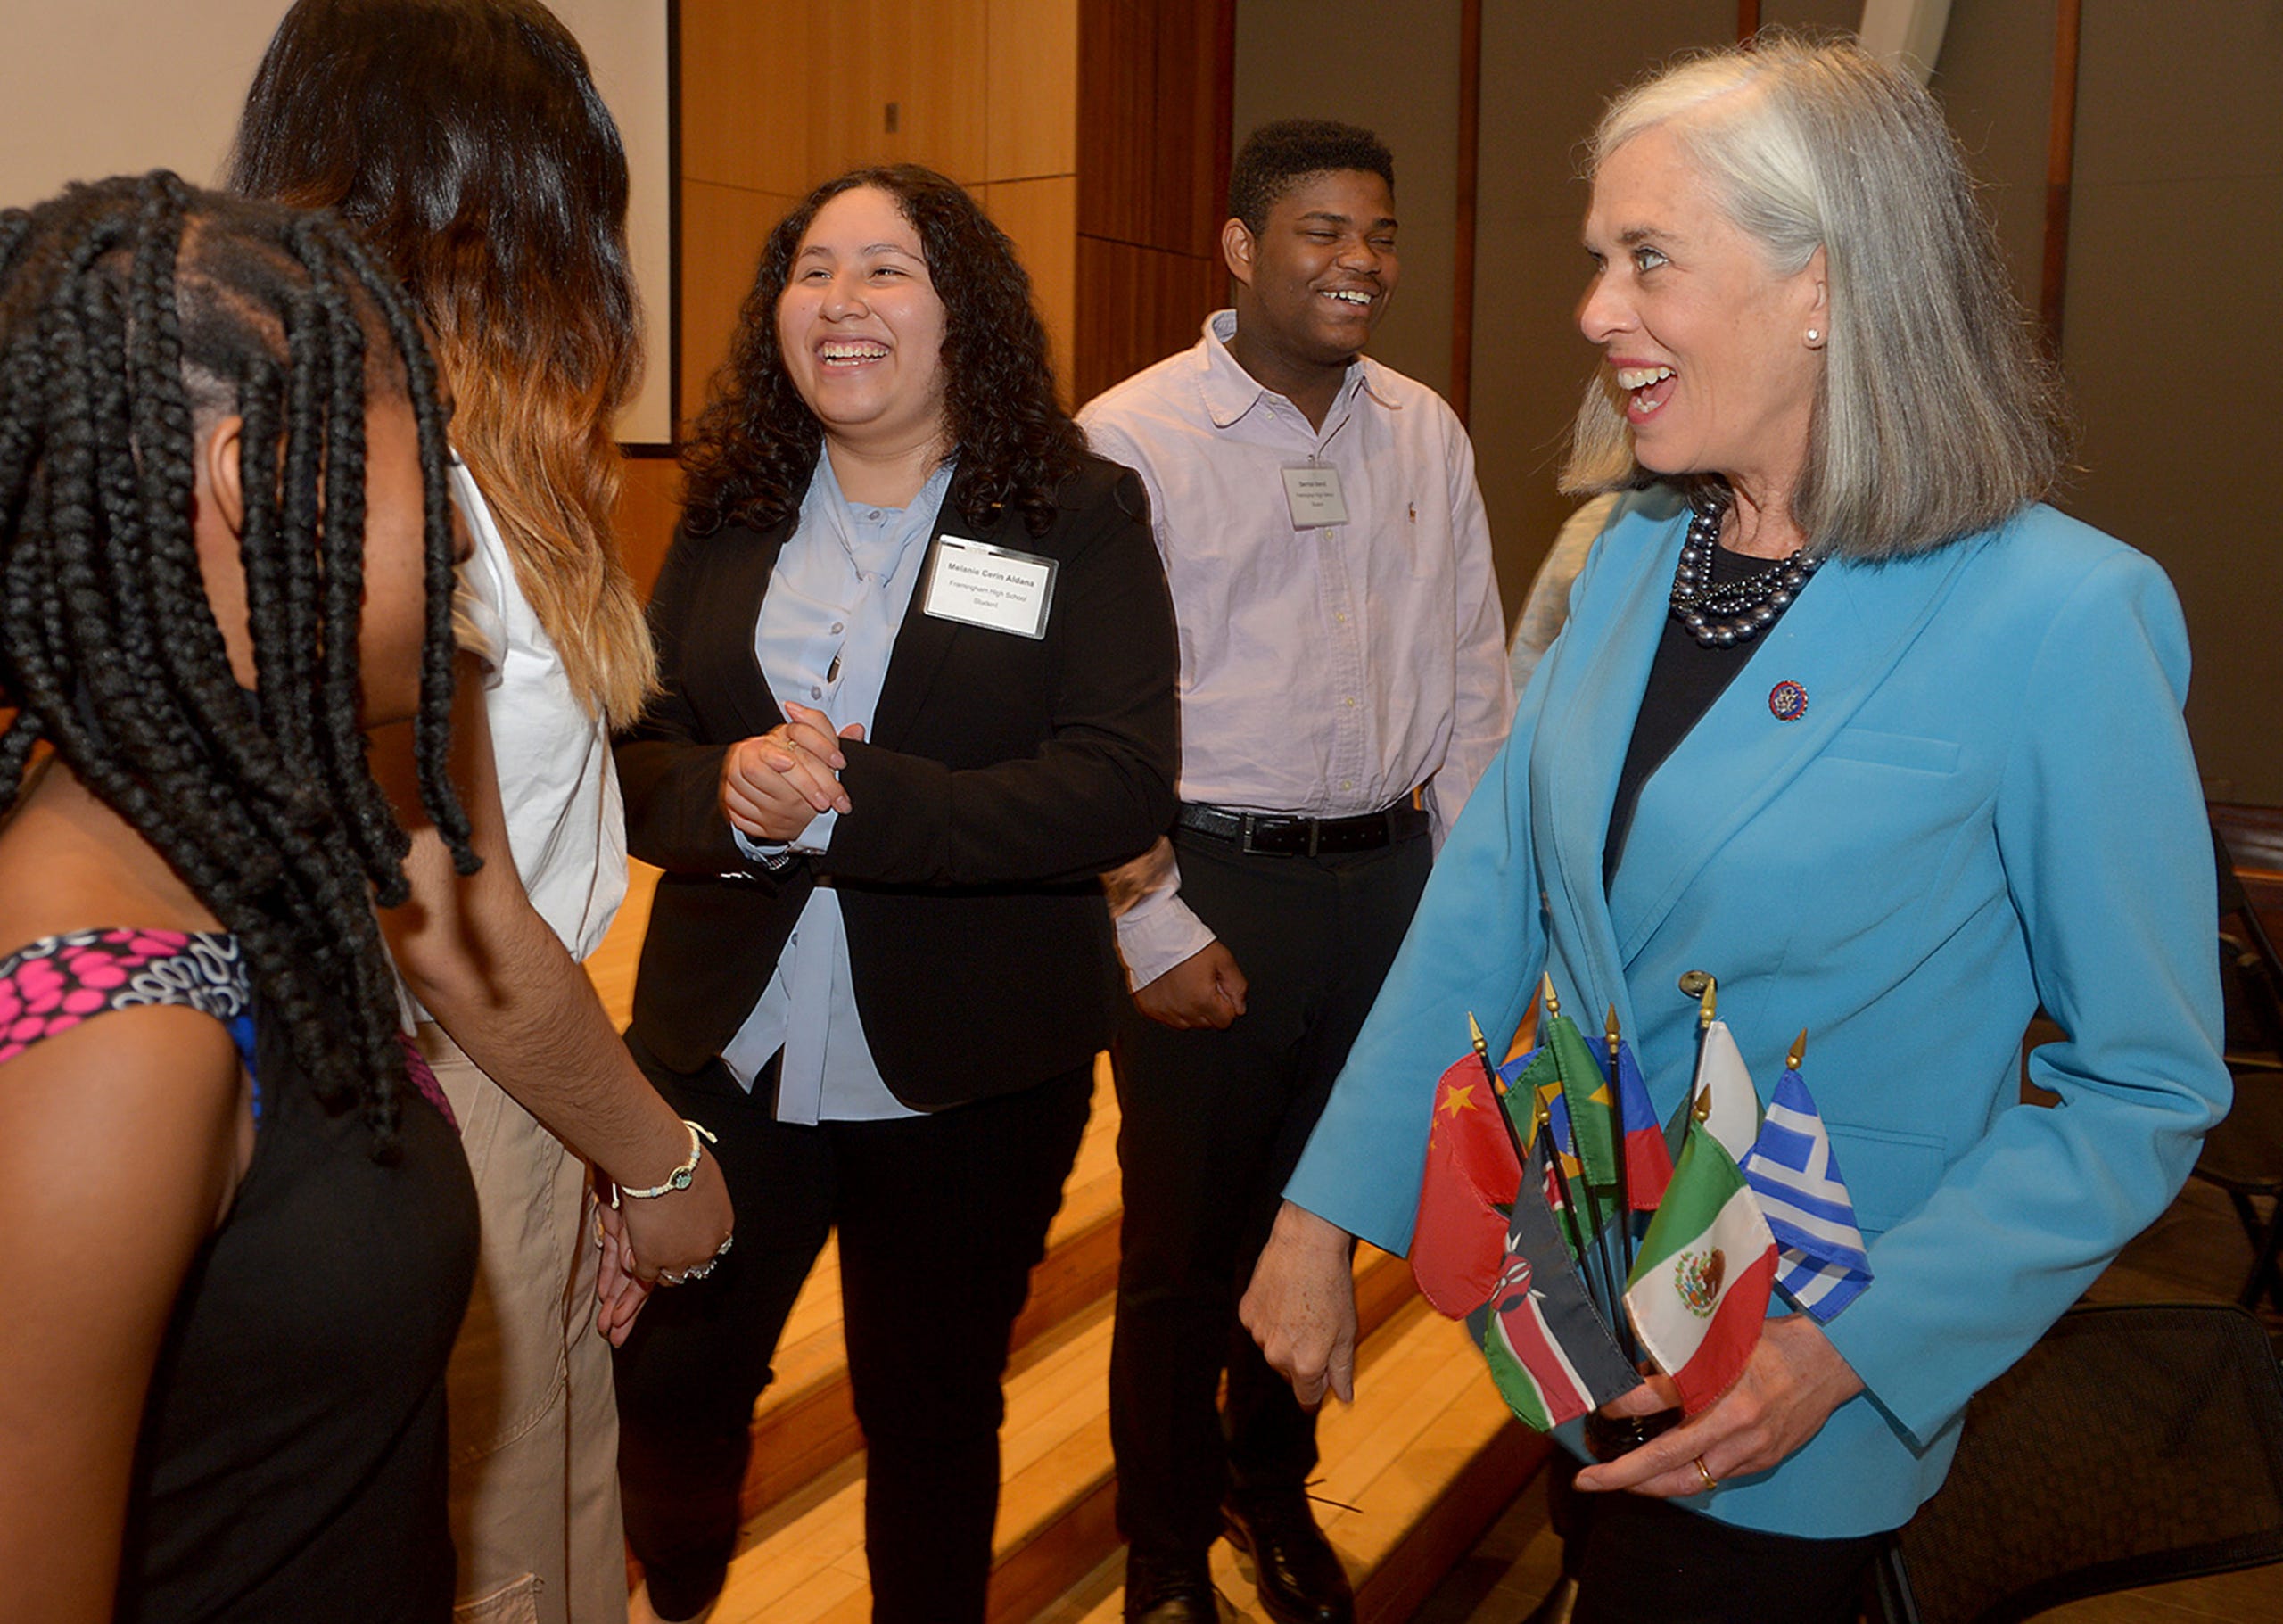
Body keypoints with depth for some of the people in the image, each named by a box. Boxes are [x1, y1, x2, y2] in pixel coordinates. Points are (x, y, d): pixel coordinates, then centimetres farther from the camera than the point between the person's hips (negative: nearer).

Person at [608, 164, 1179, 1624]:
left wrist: (848, 799, -24)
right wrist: (726, 790, -20)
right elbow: (631, 761, 4)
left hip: (968, 1074, -2)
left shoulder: (1081, 515, -5)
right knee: (667, 1390, 8)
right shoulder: (726, 518, 7)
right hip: (723, 1051, 3)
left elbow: (1124, 786, -17)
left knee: (933, 1416, 15)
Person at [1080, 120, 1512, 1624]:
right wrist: (1157, 926, -12)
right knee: (1184, 1244, 8)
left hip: (1387, 878, 5)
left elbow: (1474, 674, 12)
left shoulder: (1427, 434, 7)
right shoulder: (1133, 439, -8)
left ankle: (1277, 1498, 41)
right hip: (1209, 883, -4)